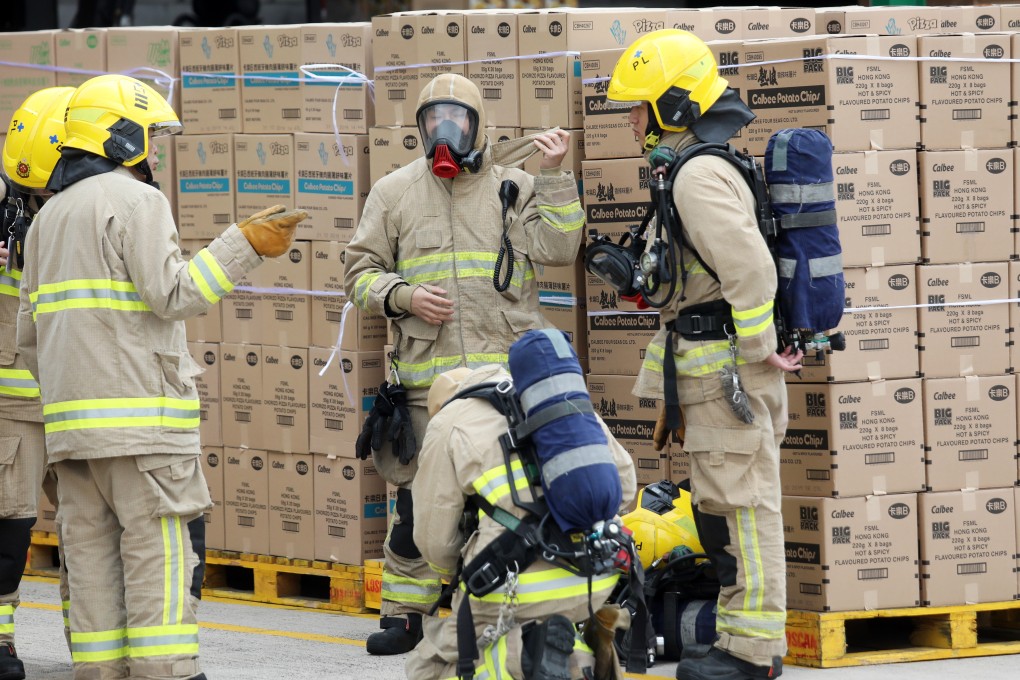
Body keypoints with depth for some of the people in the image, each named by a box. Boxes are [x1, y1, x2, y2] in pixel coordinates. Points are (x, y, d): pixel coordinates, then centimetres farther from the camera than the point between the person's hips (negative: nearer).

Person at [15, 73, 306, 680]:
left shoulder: (49, 217, 21)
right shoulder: (136, 201, -4)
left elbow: (32, 337, 21)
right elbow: (173, 294, -15)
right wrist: (246, 245, -11)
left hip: (71, 423, 8)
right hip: (138, 415, -8)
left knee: (93, 558, 5)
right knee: (159, 557, -9)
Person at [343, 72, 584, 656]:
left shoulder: (514, 187, 10)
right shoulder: (395, 192, 13)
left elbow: (557, 249, -3)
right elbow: (361, 271, 13)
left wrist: (555, 177, -9)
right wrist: (404, 296, -5)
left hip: (506, 369, -1)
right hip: (428, 377, 1)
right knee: (419, 496, 0)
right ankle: (404, 613, 10)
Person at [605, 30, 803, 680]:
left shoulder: (698, 175, -17)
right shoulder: (711, 165, 18)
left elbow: (750, 266, -25)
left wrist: (757, 351, -18)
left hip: (728, 364, -11)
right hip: (724, 366, 11)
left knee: (739, 502, -7)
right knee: (741, 501, 13)